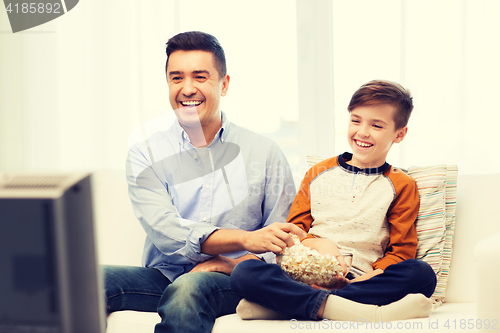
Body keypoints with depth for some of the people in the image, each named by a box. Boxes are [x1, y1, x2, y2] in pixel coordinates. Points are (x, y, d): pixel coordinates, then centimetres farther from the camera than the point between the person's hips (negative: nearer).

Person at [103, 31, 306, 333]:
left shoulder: (265, 154, 7)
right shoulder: (146, 155, 6)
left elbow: (284, 244, 4)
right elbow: (165, 232, -10)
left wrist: (234, 264, -16)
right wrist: (246, 239, -25)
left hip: (231, 283, -1)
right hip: (163, 276, 1)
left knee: (189, 288, -37)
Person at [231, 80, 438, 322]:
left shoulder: (401, 186, 14)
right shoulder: (318, 174, 20)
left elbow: (401, 251, 6)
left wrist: (366, 279, -14)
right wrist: (316, 244, -8)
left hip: (362, 281, -1)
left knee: (422, 274, -33)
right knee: (243, 272, -26)